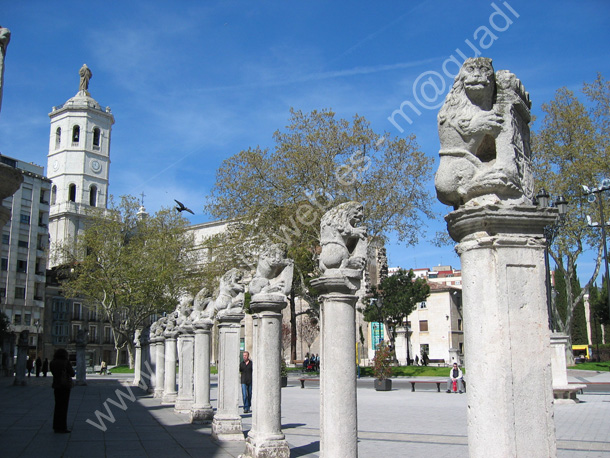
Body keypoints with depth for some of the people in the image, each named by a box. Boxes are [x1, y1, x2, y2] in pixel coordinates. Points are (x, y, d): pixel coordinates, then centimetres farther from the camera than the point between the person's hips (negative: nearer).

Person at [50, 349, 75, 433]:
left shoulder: (53, 363, 2)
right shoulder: (66, 362, -12)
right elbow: (72, 374, -5)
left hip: (56, 386, 5)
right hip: (65, 386, -5)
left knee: (57, 406, 14)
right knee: (63, 407, -2)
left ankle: (56, 427, 17)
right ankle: (62, 428, -2)